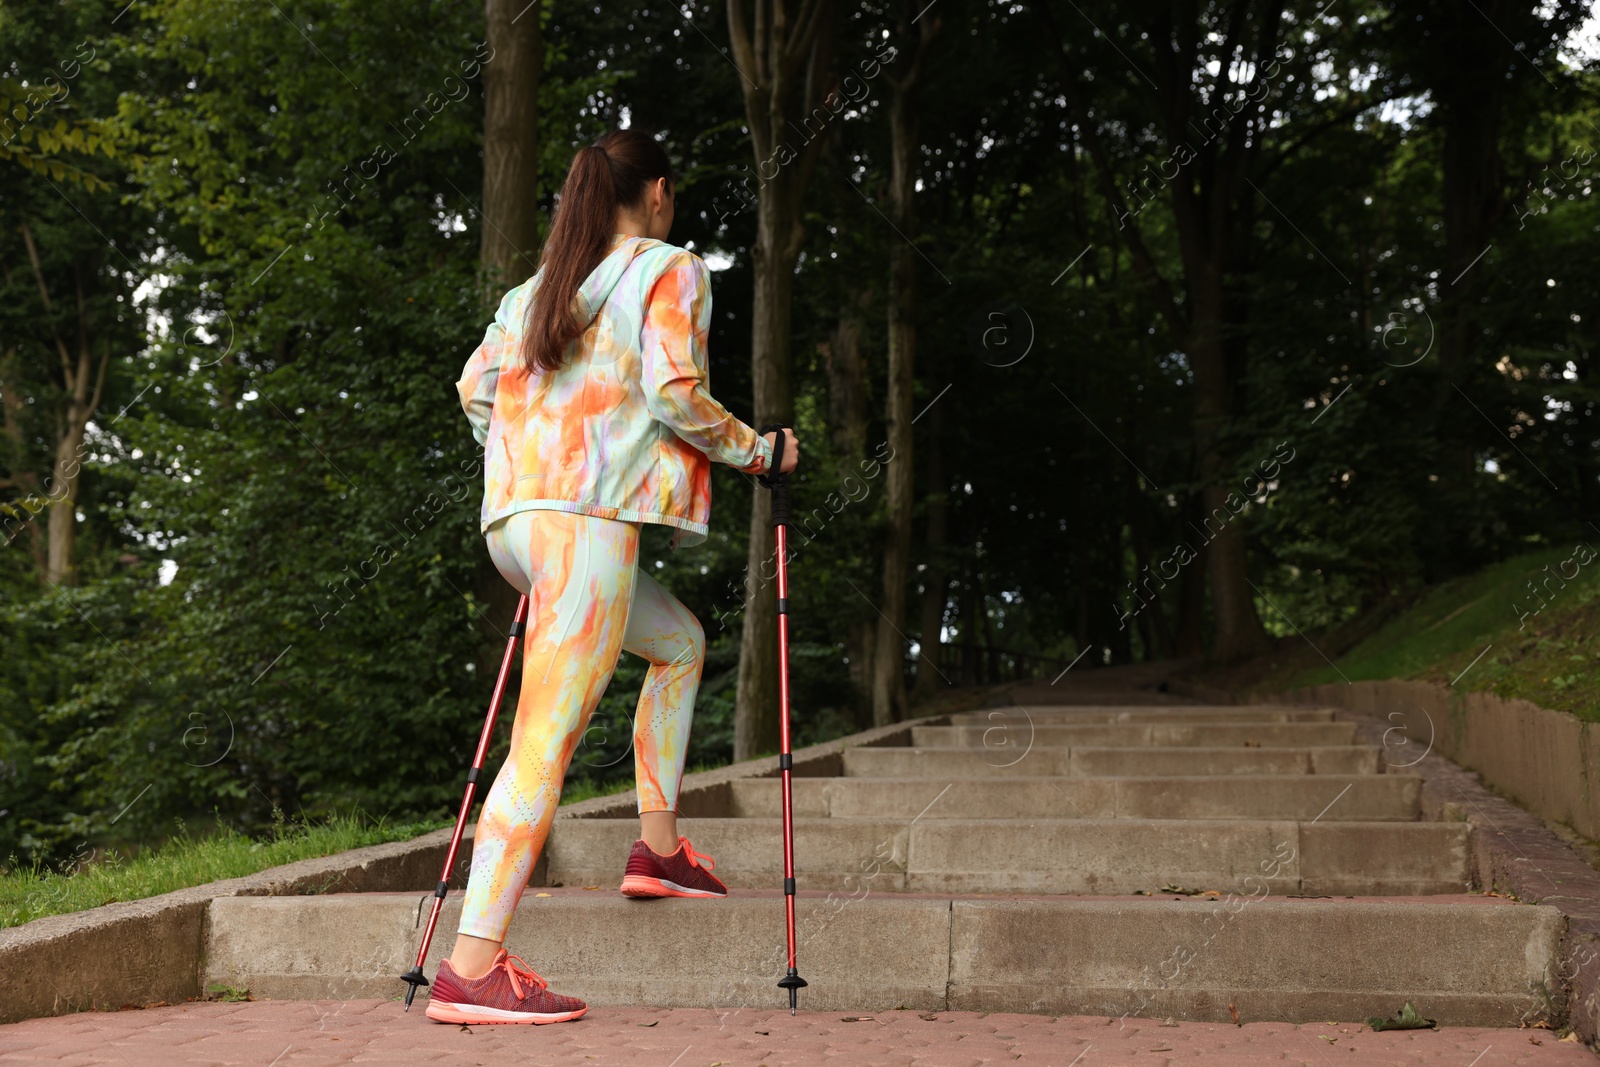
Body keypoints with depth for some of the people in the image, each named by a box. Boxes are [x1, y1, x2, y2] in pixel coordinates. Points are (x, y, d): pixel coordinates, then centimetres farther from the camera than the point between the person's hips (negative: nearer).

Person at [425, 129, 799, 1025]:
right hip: (590, 514, -8)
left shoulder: (537, 287, 23)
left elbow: (475, 388, 18)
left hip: (517, 515, 8)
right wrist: (757, 450, 4)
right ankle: (473, 966, -20)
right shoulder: (670, 271, 3)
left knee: (681, 641, 27)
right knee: (550, 733, -14)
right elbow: (673, 393, -9)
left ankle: (658, 848, 23)